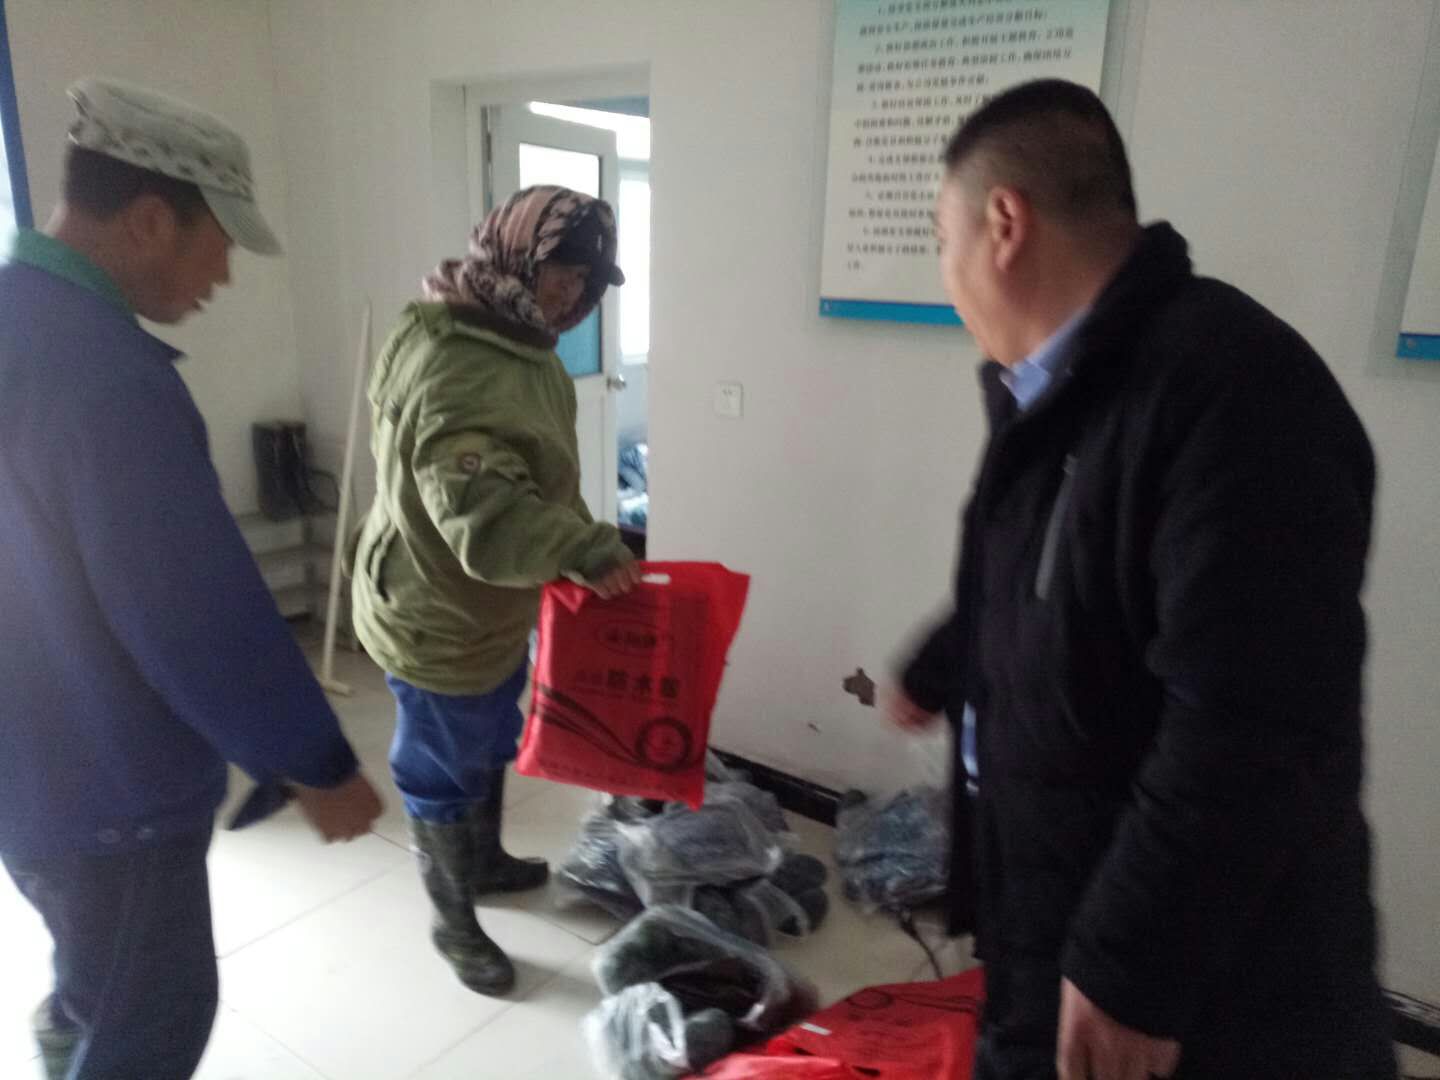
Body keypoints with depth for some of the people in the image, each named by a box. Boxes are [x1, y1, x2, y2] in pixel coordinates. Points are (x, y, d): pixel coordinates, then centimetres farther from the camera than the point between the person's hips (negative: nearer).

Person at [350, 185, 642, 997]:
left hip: (498, 606, 10)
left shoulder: (522, 340, 4)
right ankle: (454, 922, 30)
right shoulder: (451, 372, -30)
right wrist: (583, 550, -49)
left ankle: (486, 862, 50)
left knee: (492, 747, 27)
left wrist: (581, 548, 12)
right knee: (445, 774, 10)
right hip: (436, 614, -10)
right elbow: (480, 513, -40)